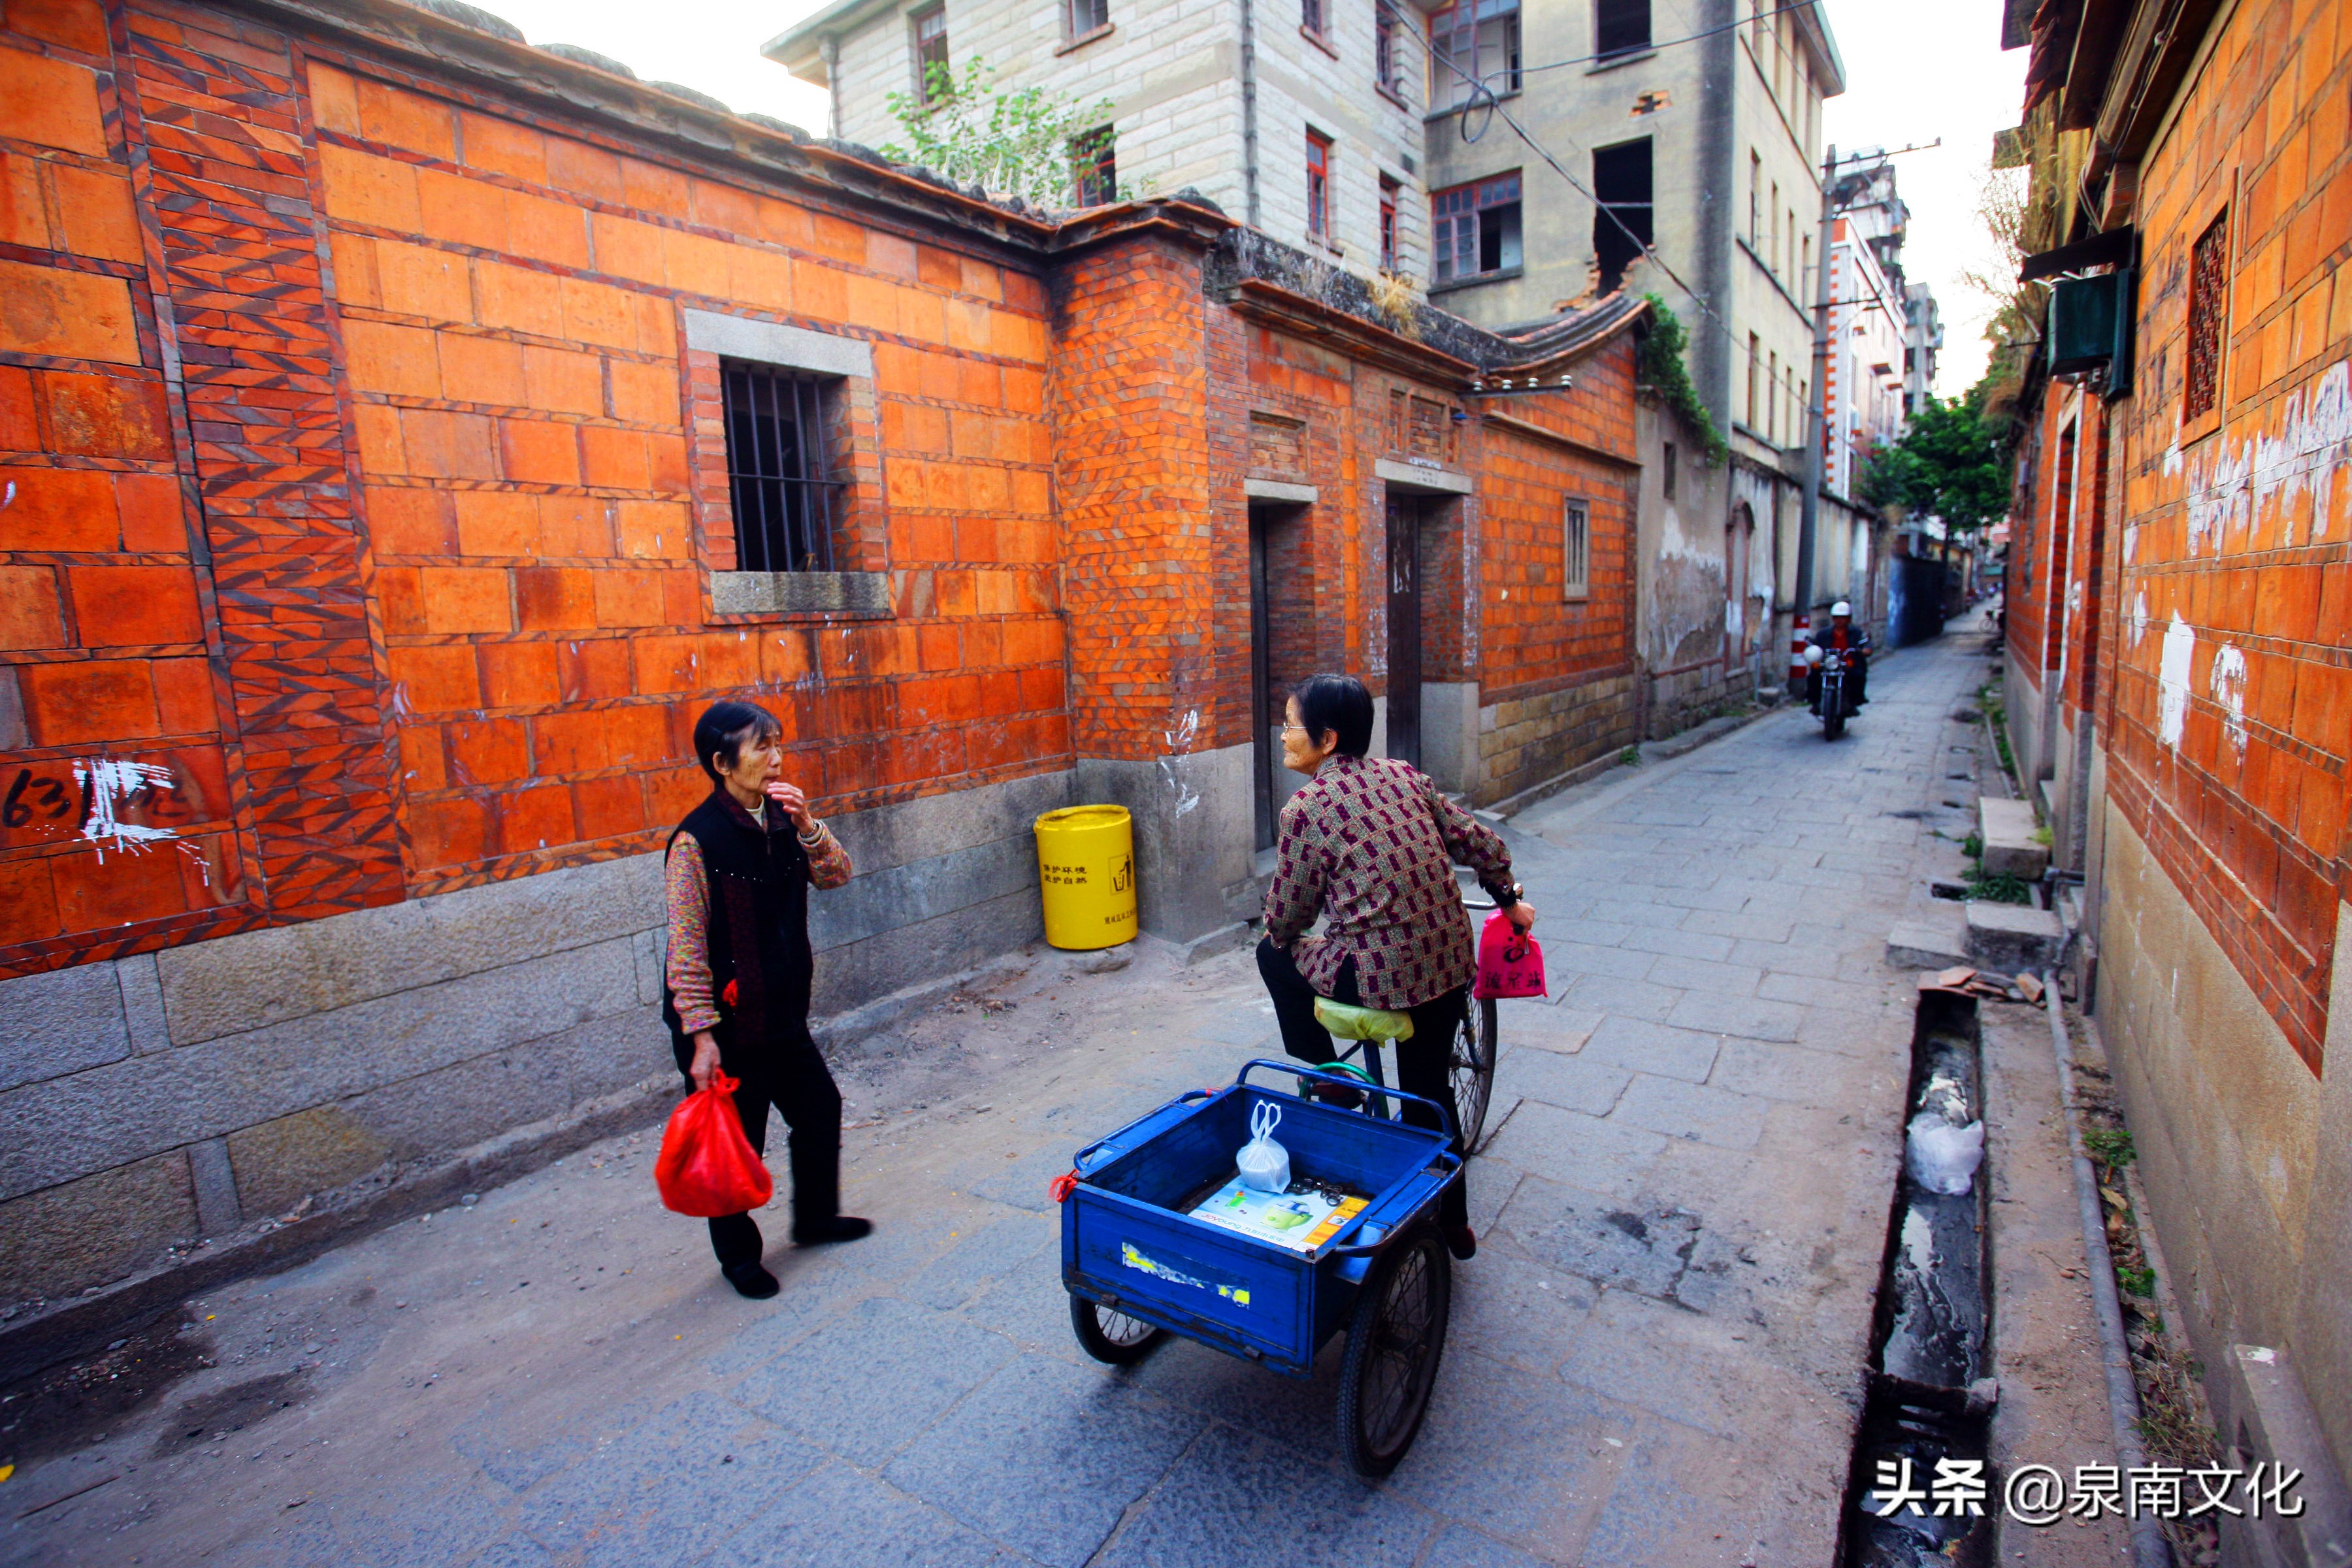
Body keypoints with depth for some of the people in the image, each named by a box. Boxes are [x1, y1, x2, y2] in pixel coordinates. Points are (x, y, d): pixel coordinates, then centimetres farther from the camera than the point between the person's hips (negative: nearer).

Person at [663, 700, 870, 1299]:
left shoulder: (781, 819, 1)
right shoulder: (698, 840, -19)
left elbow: (835, 876, -2)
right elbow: (687, 949, -19)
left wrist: (806, 825, -19)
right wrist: (701, 1037, -19)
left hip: (782, 1013, 7)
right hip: (726, 1023, -7)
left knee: (820, 1109, 19)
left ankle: (815, 1216, 42)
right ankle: (738, 1256, 32)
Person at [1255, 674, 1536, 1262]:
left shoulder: (1308, 807, -10)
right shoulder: (1404, 776, 6)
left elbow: (1286, 916, -3)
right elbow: (1482, 844, 13)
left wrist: (1277, 933, 21)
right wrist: (1509, 902, 30)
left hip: (1379, 976, -6)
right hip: (1451, 964, 6)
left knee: (1274, 956, 21)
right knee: (1429, 1093, 24)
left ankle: (1326, 1085, 28)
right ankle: (1452, 1226, 37)